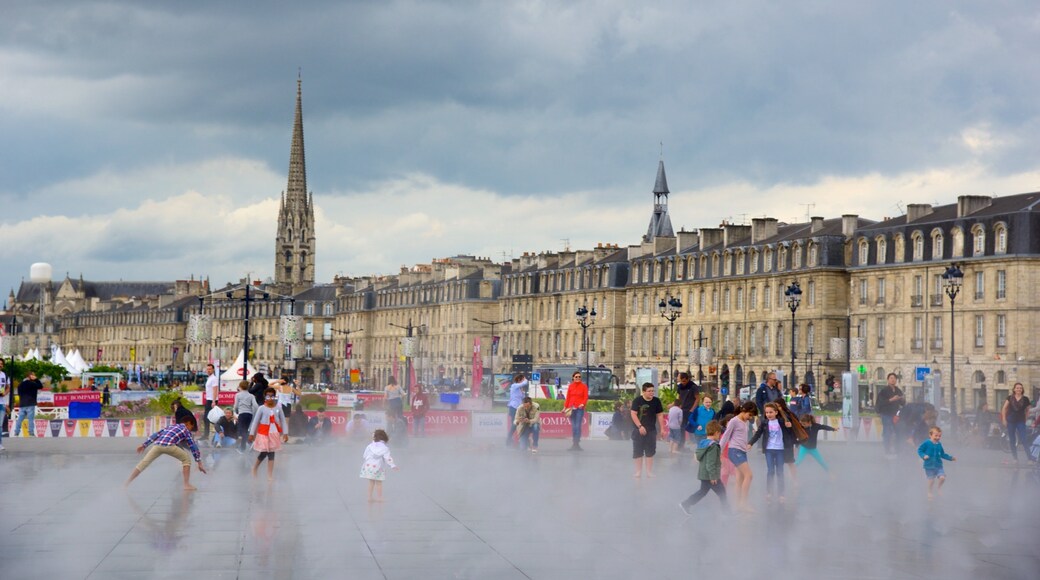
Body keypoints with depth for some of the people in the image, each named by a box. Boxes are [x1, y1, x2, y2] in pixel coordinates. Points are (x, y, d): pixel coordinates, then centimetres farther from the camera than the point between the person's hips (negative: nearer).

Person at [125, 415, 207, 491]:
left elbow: (156, 434, 34)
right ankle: (187, 485, 7)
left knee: (143, 463, 11)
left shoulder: (171, 426, 38)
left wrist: (144, 445, 35)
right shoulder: (186, 430, 25)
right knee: (186, 459, 14)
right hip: (169, 445, -4)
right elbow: (193, 447, 22)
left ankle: (126, 484, 9)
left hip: (157, 445, 4)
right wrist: (199, 463, 24)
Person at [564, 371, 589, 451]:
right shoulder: (570, 386, 11)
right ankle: (574, 444, 7)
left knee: (578, 426, -10)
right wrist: (565, 407, 7)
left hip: (580, 408, -3)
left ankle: (577, 444, -9)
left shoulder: (584, 386, 4)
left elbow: (586, 397, 0)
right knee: (573, 426, 3)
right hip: (571, 408, 3)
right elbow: (568, 397, 12)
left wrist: (583, 404, -18)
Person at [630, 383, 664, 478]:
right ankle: (638, 471, 12)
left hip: (651, 430, 2)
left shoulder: (656, 401, 0)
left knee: (650, 452, 5)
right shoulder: (637, 400, -9)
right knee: (638, 452, 3)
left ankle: (649, 472, 12)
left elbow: (659, 415, 6)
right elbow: (633, 414, -12)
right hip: (639, 430, -2)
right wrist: (640, 426, -20)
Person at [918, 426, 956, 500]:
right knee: (931, 480, 1)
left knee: (942, 477, -14)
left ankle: (939, 488, 15)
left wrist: (951, 458, 11)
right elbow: (919, 450, -4)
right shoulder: (926, 443, -9)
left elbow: (943, 454, 17)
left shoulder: (939, 445, 5)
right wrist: (924, 456, -21)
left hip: (938, 466, 3)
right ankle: (929, 493, 25)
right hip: (929, 466, -3)